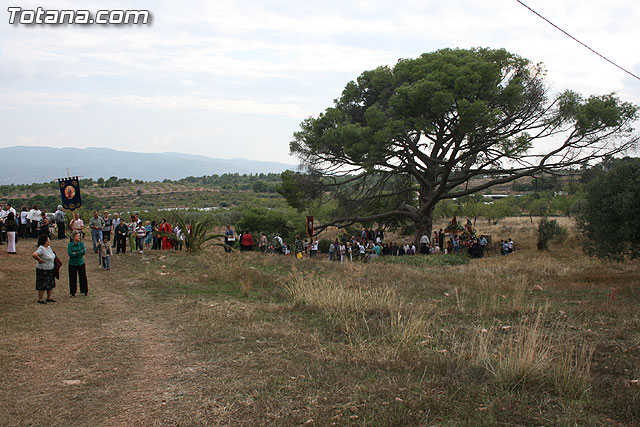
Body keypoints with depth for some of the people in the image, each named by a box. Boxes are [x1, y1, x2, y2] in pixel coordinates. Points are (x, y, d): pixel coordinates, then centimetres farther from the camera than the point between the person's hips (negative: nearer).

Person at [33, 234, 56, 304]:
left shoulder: (49, 247, 8)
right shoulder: (41, 249, -19)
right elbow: (34, 255, -34)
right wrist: (40, 260, -21)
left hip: (50, 269, 9)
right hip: (43, 270, -9)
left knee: (50, 284, 14)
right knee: (42, 285, 0)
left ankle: (49, 298, 25)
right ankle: (41, 299, 10)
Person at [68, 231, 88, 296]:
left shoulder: (81, 244, 0)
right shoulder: (70, 245, -4)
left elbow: (84, 252, -14)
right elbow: (70, 253, -17)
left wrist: (75, 253, -15)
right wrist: (79, 252, -15)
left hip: (81, 263, 1)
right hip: (72, 264, -1)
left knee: (83, 277, 4)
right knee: (73, 278, 5)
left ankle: (84, 291, 17)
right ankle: (73, 292, 18)